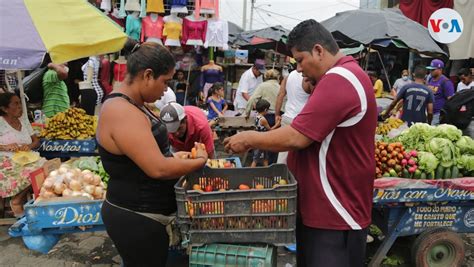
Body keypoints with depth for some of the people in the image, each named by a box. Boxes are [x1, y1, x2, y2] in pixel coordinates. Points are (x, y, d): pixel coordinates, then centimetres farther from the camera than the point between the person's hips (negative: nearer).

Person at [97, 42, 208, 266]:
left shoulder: (129, 104, 8)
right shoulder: (123, 112, -24)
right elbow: (158, 169, -28)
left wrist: (174, 157, 3)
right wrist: (200, 161, -13)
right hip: (137, 221, -10)